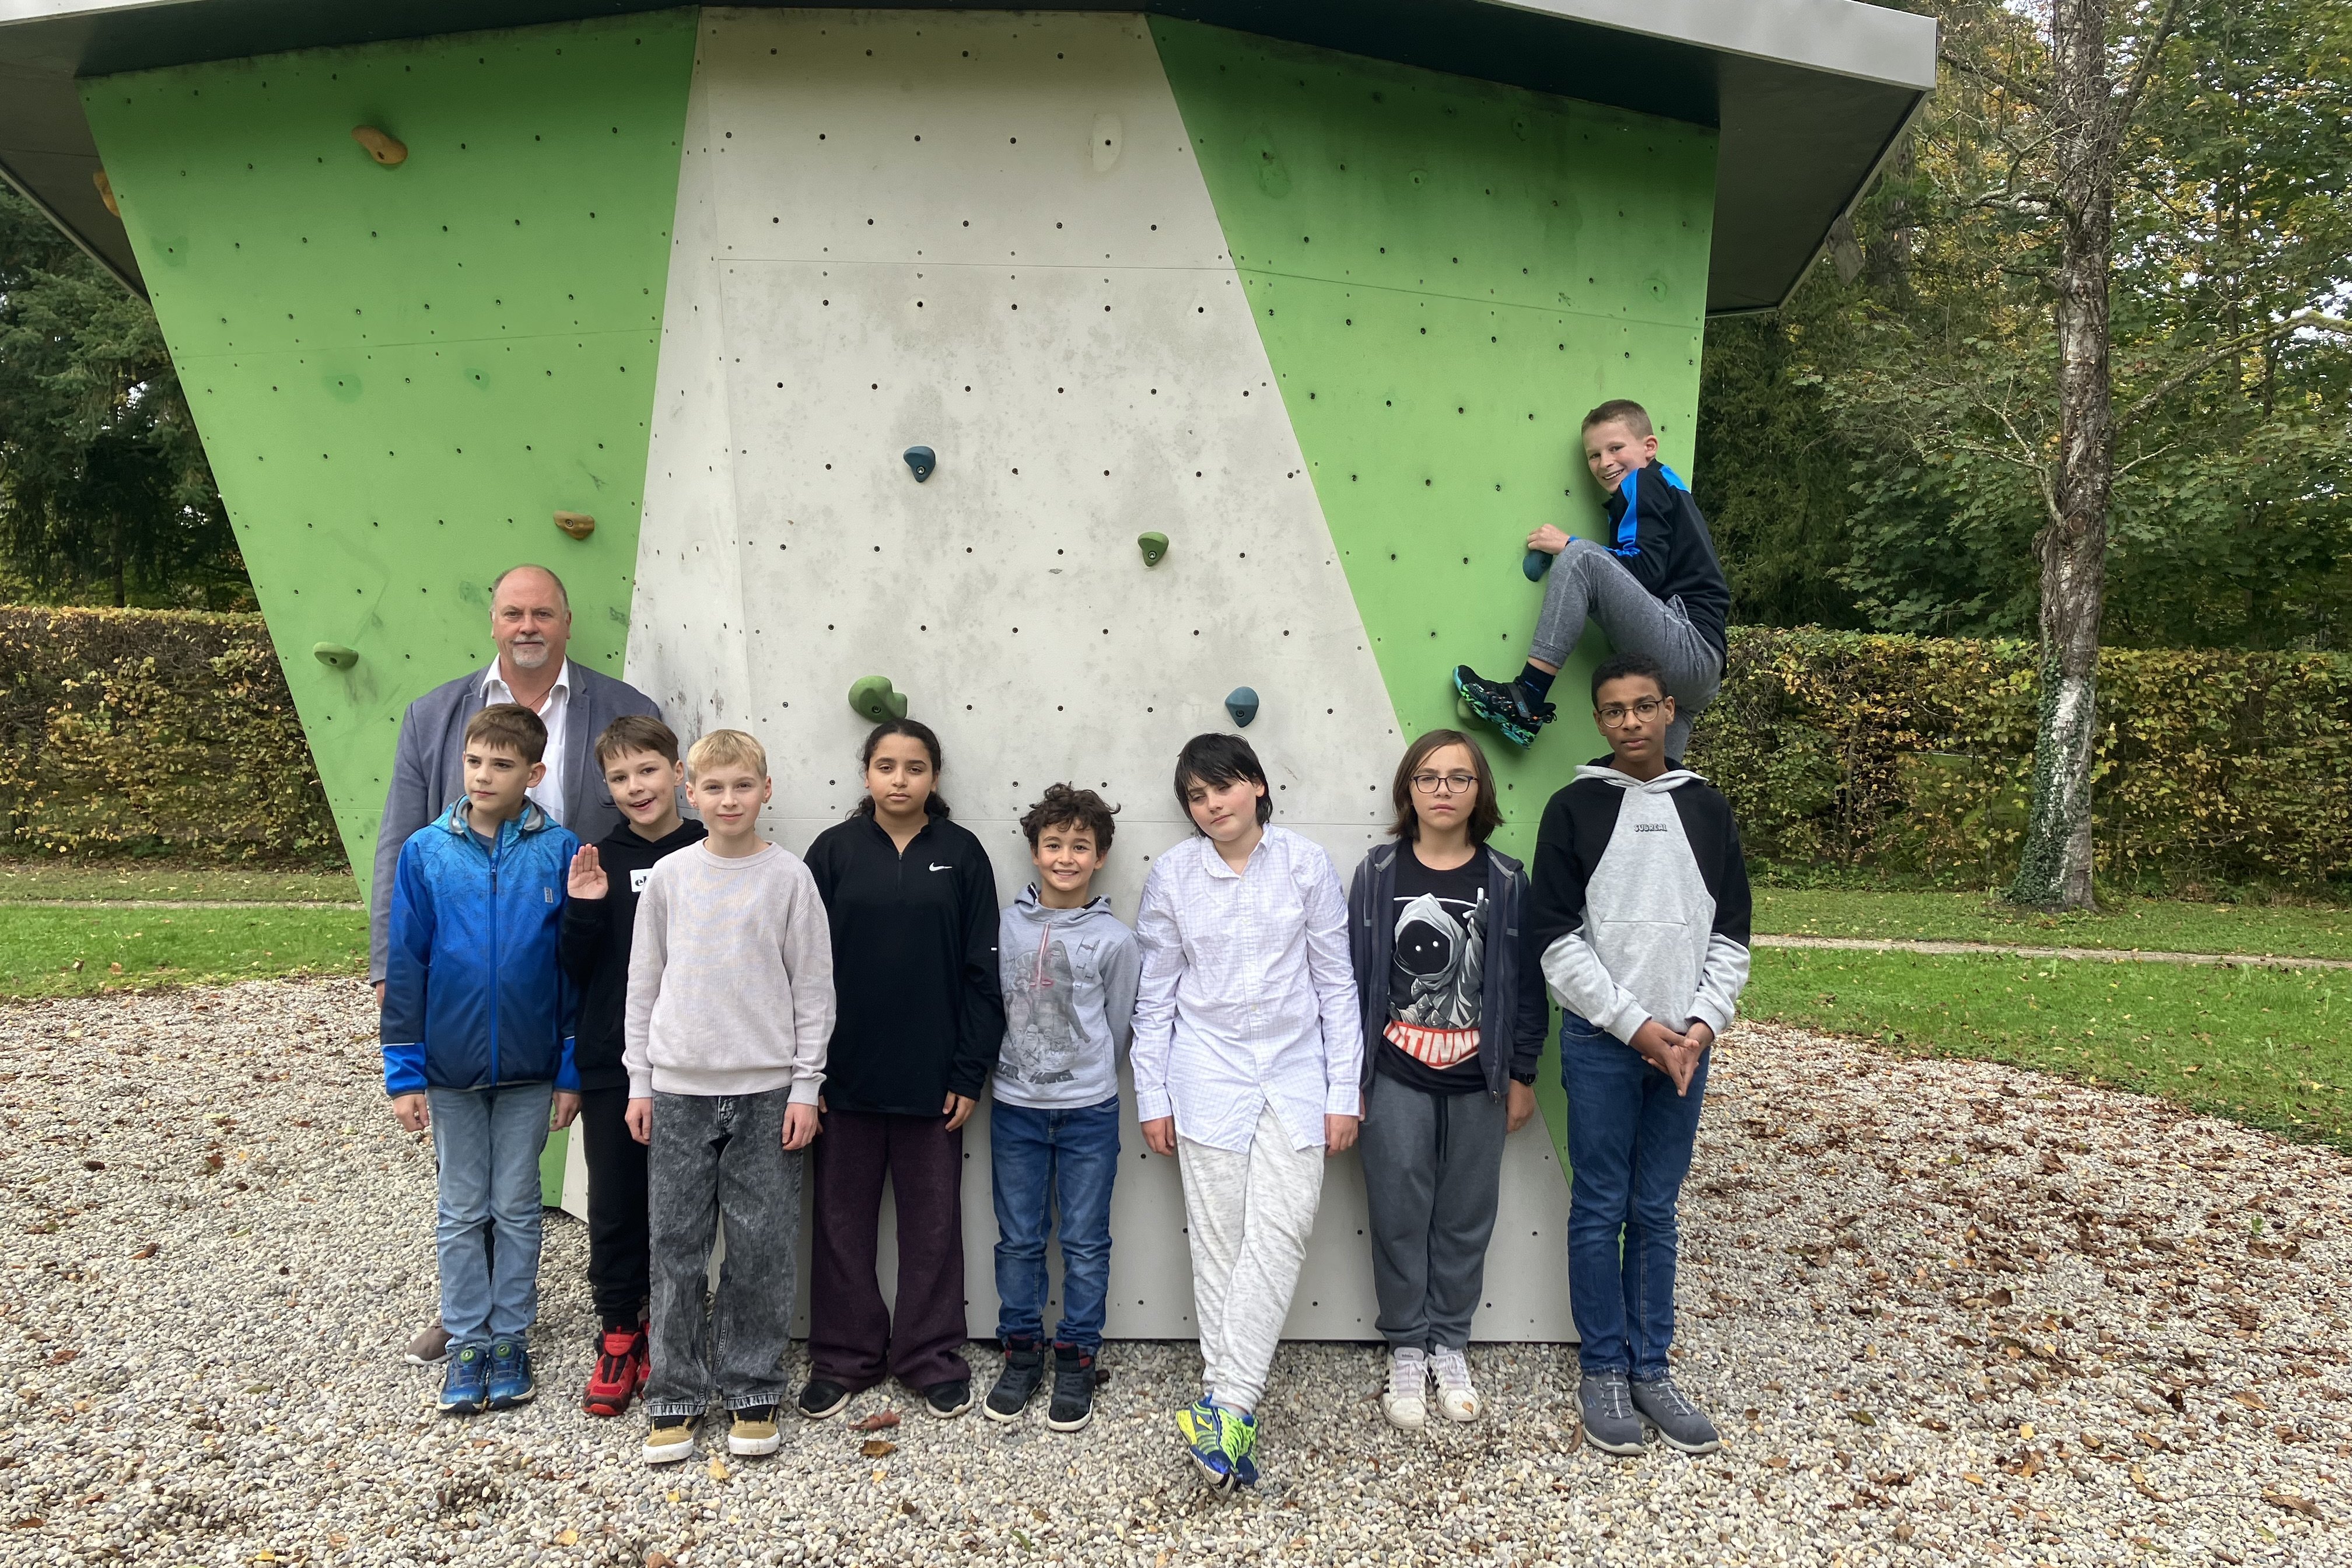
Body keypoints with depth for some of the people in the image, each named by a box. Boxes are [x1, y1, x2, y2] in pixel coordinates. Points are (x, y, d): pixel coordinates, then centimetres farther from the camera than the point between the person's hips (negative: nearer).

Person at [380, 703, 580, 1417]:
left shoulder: (558, 851, -8)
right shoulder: (426, 852, -5)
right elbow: (405, 967, -1)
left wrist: (571, 1071, -4)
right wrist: (403, 1074, -3)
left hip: (529, 1068, -1)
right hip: (450, 1067, 1)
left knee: (517, 1208, 12)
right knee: (462, 1212, 12)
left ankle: (511, 1339, 26)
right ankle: (468, 1343, 25)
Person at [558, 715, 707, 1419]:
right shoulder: (599, 860, 2)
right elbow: (577, 973, 1)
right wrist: (583, 909, -14)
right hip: (611, 1065, 1)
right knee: (614, 1204, 9)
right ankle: (618, 1335, 25)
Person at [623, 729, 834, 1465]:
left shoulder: (790, 877, -2)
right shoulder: (668, 877, 3)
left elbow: (814, 988, -1)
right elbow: (643, 984, 9)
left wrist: (805, 1088, -4)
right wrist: (640, 1083, 6)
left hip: (766, 1091, -1)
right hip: (679, 1089, 2)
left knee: (762, 1248, 4)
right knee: (677, 1246, 7)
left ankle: (753, 1391, 19)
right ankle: (675, 1395, 20)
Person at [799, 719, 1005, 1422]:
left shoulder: (961, 854, -1)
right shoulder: (834, 851, 0)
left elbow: (981, 970, -1)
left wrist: (970, 1073, -5)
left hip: (931, 1077, 0)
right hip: (846, 1074, 1)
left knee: (933, 1220, 10)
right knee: (843, 1218, 11)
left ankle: (932, 1356, 24)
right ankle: (843, 1356, 25)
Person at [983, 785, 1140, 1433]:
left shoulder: (1115, 939, -5)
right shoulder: (1006, 926, 0)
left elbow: (1120, 1024, 5)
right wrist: (1023, 1068, 9)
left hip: (1088, 1111, -1)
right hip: (1015, 1108, 2)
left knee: (1085, 1243, 6)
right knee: (1019, 1240, 11)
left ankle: (1076, 1360, 20)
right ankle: (1021, 1353, 25)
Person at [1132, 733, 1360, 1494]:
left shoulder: (1306, 864, -4)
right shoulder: (1172, 876, -2)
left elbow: (1336, 982, 1)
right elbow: (1156, 995, 5)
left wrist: (1344, 1092, -1)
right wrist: (1152, 1097, 5)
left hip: (1295, 1074, 0)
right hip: (1209, 1077, 0)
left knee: (1280, 1232, -9)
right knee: (1218, 1240, 4)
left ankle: (1224, 1404, -4)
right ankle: (1233, 1406, 15)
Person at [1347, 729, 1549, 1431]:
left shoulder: (1506, 880, -1)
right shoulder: (1378, 873, -2)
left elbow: (1526, 982, 3)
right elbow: (1352, 975, 0)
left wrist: (1522, 1076, 3)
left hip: (1478, 1082, 1)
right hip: (1396, 1079, -1)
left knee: (1466, 1218, 11)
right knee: (1399, 1217, 5)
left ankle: (1450, 1346, 27)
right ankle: (1406, 1350, 22)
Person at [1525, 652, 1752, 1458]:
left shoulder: (1706, 808, 7)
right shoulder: (1575, 809, -3)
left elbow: (1730, 935, 8)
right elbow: (1559, 943, -7)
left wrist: (1703, 1023, -6)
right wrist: (1636, 1025, -12)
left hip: (1685, 1041, 3)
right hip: (1601, 1040, -3)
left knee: (1657, 1211, 11)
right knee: (1601, 1209, 5)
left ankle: (1652, 1368, 21)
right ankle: (1603, 1371, 17)